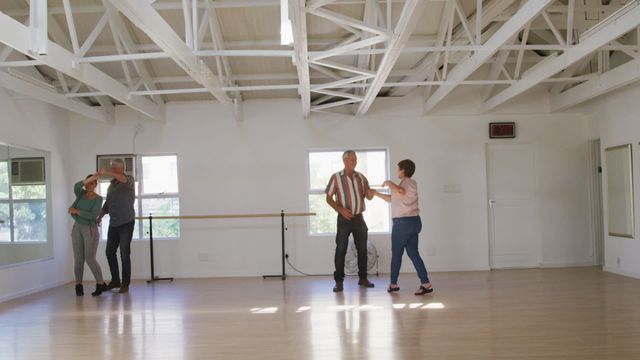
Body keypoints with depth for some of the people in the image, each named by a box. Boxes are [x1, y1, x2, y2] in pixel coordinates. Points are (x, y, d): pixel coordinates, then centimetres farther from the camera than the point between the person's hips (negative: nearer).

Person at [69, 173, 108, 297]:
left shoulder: (98, 199, -8)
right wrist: (89, 178, -33)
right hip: (77, 229, 4)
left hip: (91, 230, -4)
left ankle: (101, 284, 0)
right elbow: (76, 186, -22)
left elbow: (93, 215, -20)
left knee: (90, 259, -11)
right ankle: (78, 286, 10)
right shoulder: (81, 193, 2)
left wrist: (76, 211, -18)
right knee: (78, 258, 0)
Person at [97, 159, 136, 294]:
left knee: (124, 254, -6)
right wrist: (99, 216, 4)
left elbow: (125, 180, -32)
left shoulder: (129, 180, -6)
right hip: (113, 223, 7)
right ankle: (115, 281, 22)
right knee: (110, 252, 8)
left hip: (126, 223, -6)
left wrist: (107, 173, -44)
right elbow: (107, 204, 19)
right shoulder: (111, 185, 14)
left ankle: (125, 284, 3)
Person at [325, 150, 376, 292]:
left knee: (362, 249, 8)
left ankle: (363, 278, 21)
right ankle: (339, 281, 3)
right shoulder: (336, 177, -3)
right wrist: (341, 209, -17)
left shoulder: (361, 177, 7)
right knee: (341, 250, -3)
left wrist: (370, 194, -14)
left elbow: (368, 196, 11)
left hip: (359, 218, 4)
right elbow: (329, 198, -2)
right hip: (344, 218, -3)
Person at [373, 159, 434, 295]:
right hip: (413, 222, 9)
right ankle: (426, 284, 1)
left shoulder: (408, 182, -12)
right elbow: (393, 198, 26)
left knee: (396, 254, 5)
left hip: (403, 223, -9)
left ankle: (393, 284, 17)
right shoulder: (410, 183, 18)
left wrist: (389, 183, -19)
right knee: (413, 254, 7)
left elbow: (400, 192, -37)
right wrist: (377, 194, 29)